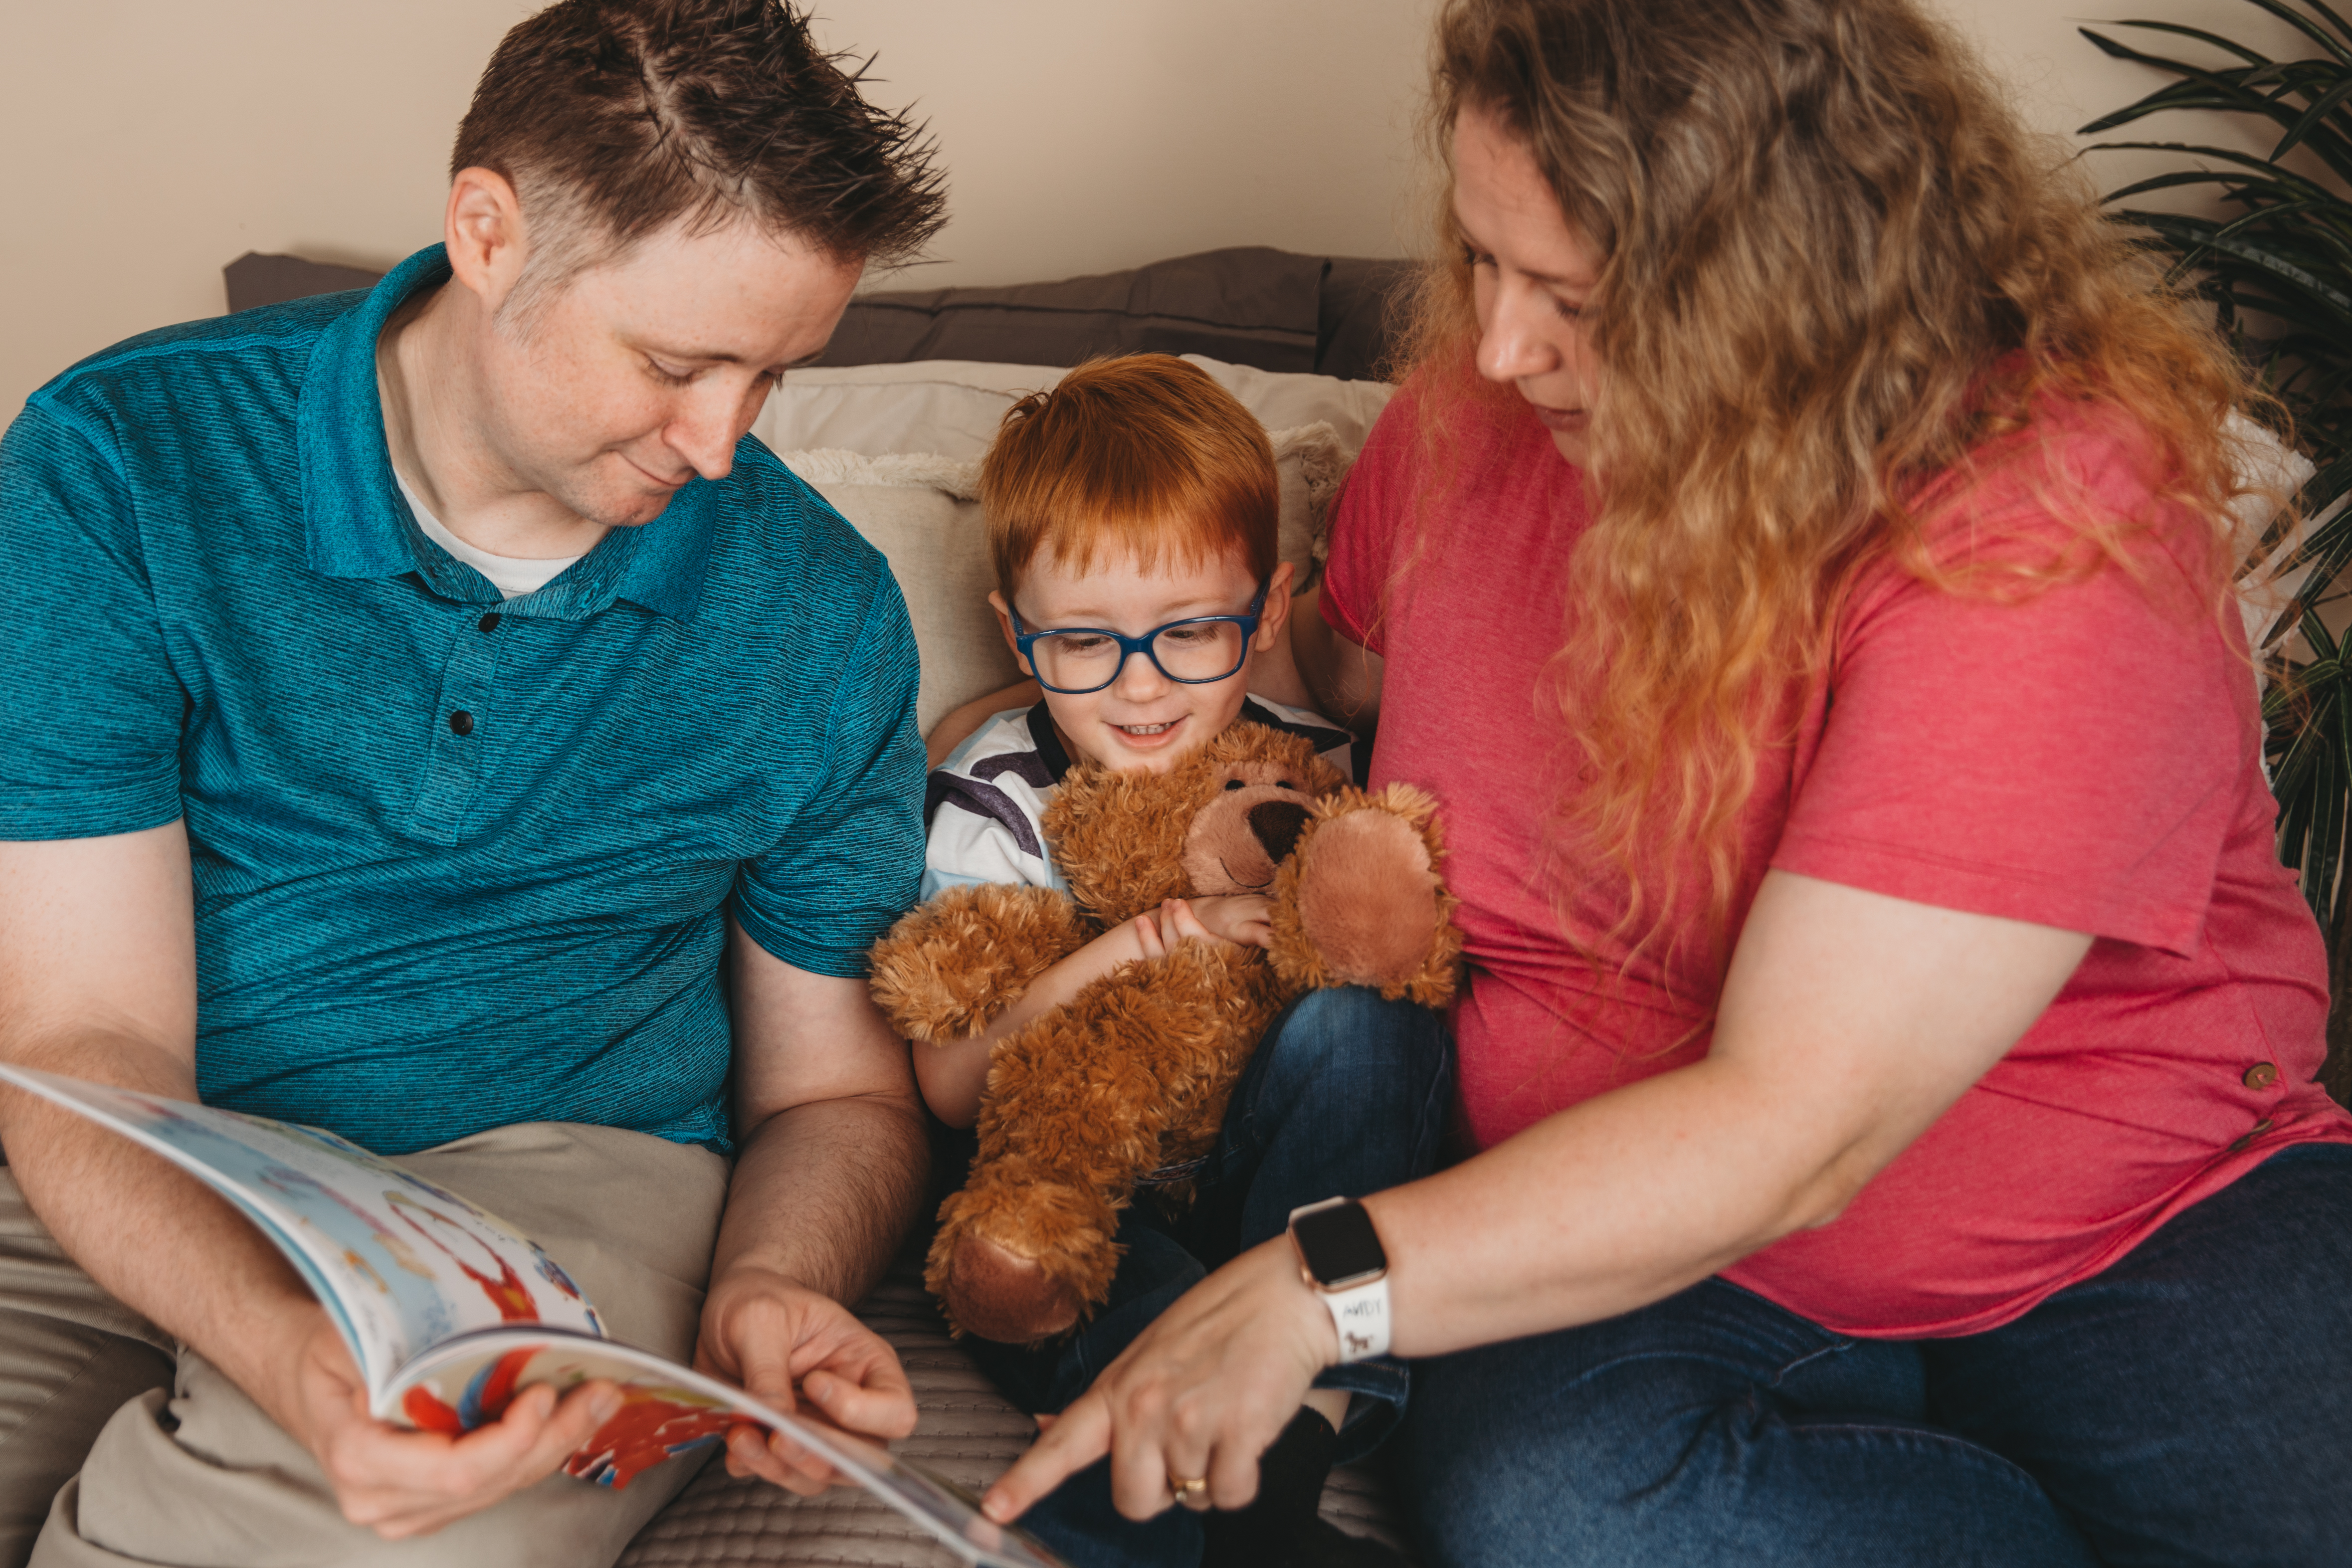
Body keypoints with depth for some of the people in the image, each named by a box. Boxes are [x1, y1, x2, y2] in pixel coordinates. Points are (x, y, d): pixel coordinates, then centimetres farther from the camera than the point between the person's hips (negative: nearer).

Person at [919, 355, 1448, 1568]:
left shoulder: (1310, 774, 1)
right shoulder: (996, 798, -1)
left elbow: (1419, 976, 1)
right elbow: (949, 1090, -6)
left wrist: (1297, 931, -19)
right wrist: (1105, 961, -22)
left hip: (1276, 1187, 1)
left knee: (1368, 1029, -27)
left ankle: (1301, 1420, -31)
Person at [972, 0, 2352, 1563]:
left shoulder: (2045, 523, -21)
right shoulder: (1477, 412, -2)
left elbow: (1789, 1125, -26)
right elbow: (1345, 666, 23)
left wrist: (1315, 1290, -30)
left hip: (2149, 1220, -3)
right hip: (1636, 1234, 4)